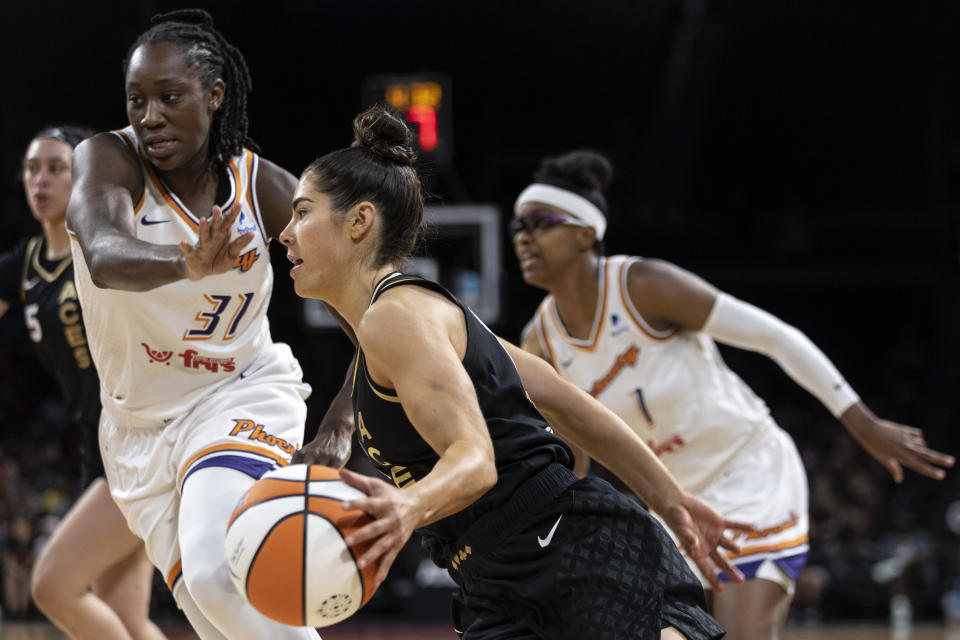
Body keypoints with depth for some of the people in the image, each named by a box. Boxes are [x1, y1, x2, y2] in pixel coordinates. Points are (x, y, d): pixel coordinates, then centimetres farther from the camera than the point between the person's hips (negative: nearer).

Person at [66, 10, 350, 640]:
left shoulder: (264, 187, -11)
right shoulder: (108, 159, -16)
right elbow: (105, 258, -39)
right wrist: (187, 266, -59)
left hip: (240, 394, -1)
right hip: (141, 419, 2)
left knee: (217, 571, -29)